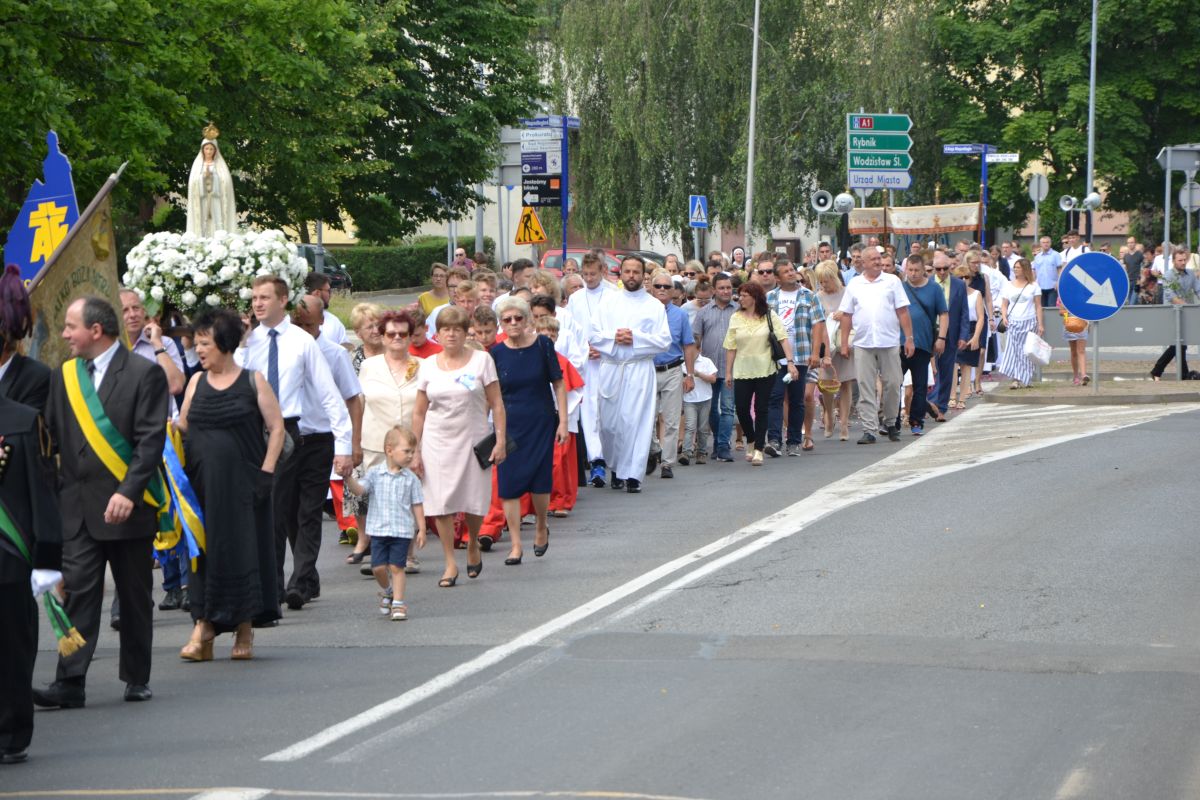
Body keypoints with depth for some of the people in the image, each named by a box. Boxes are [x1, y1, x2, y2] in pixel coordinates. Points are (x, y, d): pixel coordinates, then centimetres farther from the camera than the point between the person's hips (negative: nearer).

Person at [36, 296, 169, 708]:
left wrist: (128, 492, -20)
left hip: (127, 505, -3)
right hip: (77, 504, 3)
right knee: (78, 591, -5)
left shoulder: (144, 374, -5)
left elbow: (151, 440, -11)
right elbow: (50, 438, 10)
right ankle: (69, 683, -9)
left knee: (135, 596, 7)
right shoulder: (63, 377, 11)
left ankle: (136, 678, 18)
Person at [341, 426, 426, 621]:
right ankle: (386, 592, 29)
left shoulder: (411, 479, 2)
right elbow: (360, 490, -7)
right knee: (378, 566, 0)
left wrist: (421, 529, 4)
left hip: (402, 530, -1)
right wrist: (349, 479, -25)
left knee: (396, 567, -3)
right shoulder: (375, 473, 1)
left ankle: (398, 603, 4)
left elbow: (417, 505, 6)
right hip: (379, 529, 1)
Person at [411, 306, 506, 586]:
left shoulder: (481, 360, 1)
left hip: (473, 439, -1)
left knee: (474, 501, -1)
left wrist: (500, 440, -9)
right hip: (438, 442, 1)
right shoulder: (428, 365, 7)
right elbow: (419, 411, 9)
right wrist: (415, 451, 5)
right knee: (441, 503, -4)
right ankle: (450, 564, 4)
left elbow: (496, 403, 0)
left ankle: (473, 545, 29)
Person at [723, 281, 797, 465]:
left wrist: (790, 362, -17)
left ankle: (758, 450, 3)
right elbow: (731, 347, 5)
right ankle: (751, 441, 23)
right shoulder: (736, 318, 4)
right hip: (742, 372, 2)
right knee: (741, 408, -2)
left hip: (765, 370, -2)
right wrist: (728, 372, 4)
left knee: (761, 409, -2)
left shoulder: (770, 316, -1)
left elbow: (783, 339, -6)